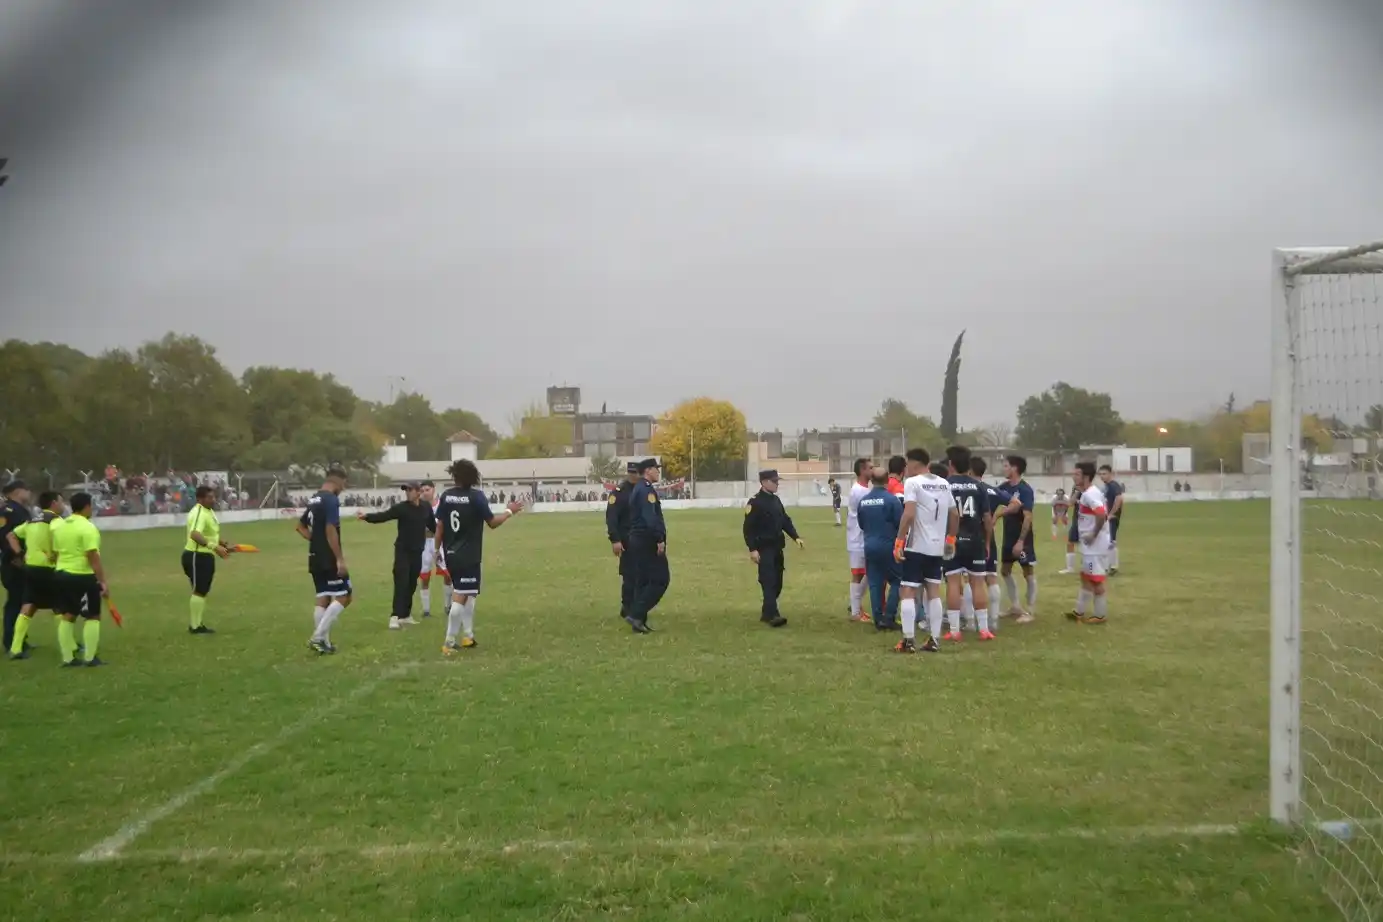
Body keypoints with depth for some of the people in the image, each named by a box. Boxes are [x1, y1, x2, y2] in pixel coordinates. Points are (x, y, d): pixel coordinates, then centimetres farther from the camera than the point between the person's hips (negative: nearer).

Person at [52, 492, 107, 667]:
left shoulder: (60, 526, 11)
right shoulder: (87, 527, -16)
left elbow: (55, 554, 17)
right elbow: (93, 557, -20)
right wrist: (103, 581, -18)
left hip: (61, 575, 8)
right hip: (83, 577, -8)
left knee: (67, 616, 11)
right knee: (93, 617, 2)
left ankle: (67, 658, 13)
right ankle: (90, 658, 1)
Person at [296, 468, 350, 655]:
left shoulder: (314, 499, 14)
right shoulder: (331, 499, -14)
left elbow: (300, 526, 24)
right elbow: (330, 531, -22)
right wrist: (340, 559, -21)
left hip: (315, 558, 9)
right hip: (329, 559, -9)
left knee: (322, 598, 11)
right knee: (342, 597, -3)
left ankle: (323, 642, 11)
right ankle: (318, 637, -9)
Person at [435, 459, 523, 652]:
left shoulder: (446, 495, 2)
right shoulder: (476, 496, -11)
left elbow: (439, 526, 4)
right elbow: (492, 522, -7)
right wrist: (509, 511, 9)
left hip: (451, 554, 6)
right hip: (468, 556, -6)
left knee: (467, 594, 19)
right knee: (460, 597, -4)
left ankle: (468, 636, 22)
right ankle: (449, 642, -5)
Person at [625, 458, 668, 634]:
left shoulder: (637, 489, 18)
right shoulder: (646, 489, -14)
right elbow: (651, 517, -24)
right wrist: (660, 540, -24)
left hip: (637, 540, 10)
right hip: (648, 541, -10)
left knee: (642, 581, 11)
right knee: (661, 579, -7)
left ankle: (639, 621, 11)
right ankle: (637, 614, -12)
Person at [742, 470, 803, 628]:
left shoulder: (776, 500, 13)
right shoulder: (755, 502, -11)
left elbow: (785, 521, 18)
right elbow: (748, 528, -14)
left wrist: (796, 537, 5)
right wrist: (752, 549, -19)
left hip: (777, 548, 8)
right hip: (764, 549, -8)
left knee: (777, 582, 10)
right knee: (768, 582, -13)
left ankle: (766, 613, 22)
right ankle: (772, 615, -17)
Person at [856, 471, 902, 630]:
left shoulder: (863, 501, 4)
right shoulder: (891, 499, -13)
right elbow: (900, 523, -10)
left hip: (870, 547, 5)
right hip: (888, 546, -5)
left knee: (875, 584, 9)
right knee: (896, 581, 7)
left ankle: (878, 620, 10)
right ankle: (888, 618, 0)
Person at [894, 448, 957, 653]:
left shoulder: (912, 482, -9)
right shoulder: (944, 484, 12)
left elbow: (909, 514, -20)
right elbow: (954, 515, 16)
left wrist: (899, 542, -17)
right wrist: (951, 539, 27)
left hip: (916, 546, -6)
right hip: (938, 547, 6)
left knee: (909, 592, -1)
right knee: (934, 592, 11)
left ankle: (908, 641, -5)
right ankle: (933, 640, 11)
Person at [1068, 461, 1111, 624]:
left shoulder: (1089, 494, -20)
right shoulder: (1089, 492, 12)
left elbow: (1102, 515, -33)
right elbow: (1105, 514, 18)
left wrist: (1094, 535, -23)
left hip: (1095, 545, -10)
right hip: (1090, 545, 10)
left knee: (1096, 580, 0)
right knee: (1086, 577, 17)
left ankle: (1100, 615, 10)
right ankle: (1079, 611, 25)